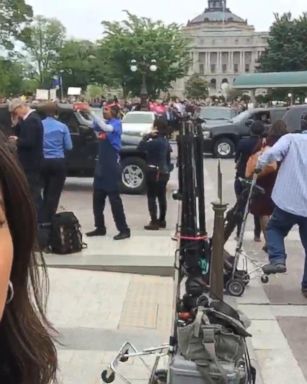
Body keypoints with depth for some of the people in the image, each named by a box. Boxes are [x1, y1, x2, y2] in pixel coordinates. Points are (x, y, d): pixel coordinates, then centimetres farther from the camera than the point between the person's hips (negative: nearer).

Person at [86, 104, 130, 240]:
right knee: (97, 198, 10)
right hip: (101, 164, 8)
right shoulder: (103, 124, 14)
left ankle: (124, 230, -1)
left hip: (112, 166, -8)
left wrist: (91, 112, -29)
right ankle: (100, 228, 20)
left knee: (114, 198, -7)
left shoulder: (116, 123, -10)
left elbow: (106, 128, -28)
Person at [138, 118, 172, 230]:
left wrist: (148, 135, -13)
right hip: (164, 172, 9)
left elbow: (141, 147, -20)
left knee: (152, 197, -3)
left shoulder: (156, 141, -18)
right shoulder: (165, 141, 9)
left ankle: (154, 222, -4)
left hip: (154, 172, -9)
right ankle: (162, 220, 21)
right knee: (162, 197, 14)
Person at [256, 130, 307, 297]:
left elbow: (272, 153, -18)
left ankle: (277, 260, 2)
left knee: (274, 228, 24)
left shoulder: (292, 139, -2)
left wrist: (259, 166, -2)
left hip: (288, 202, -2)